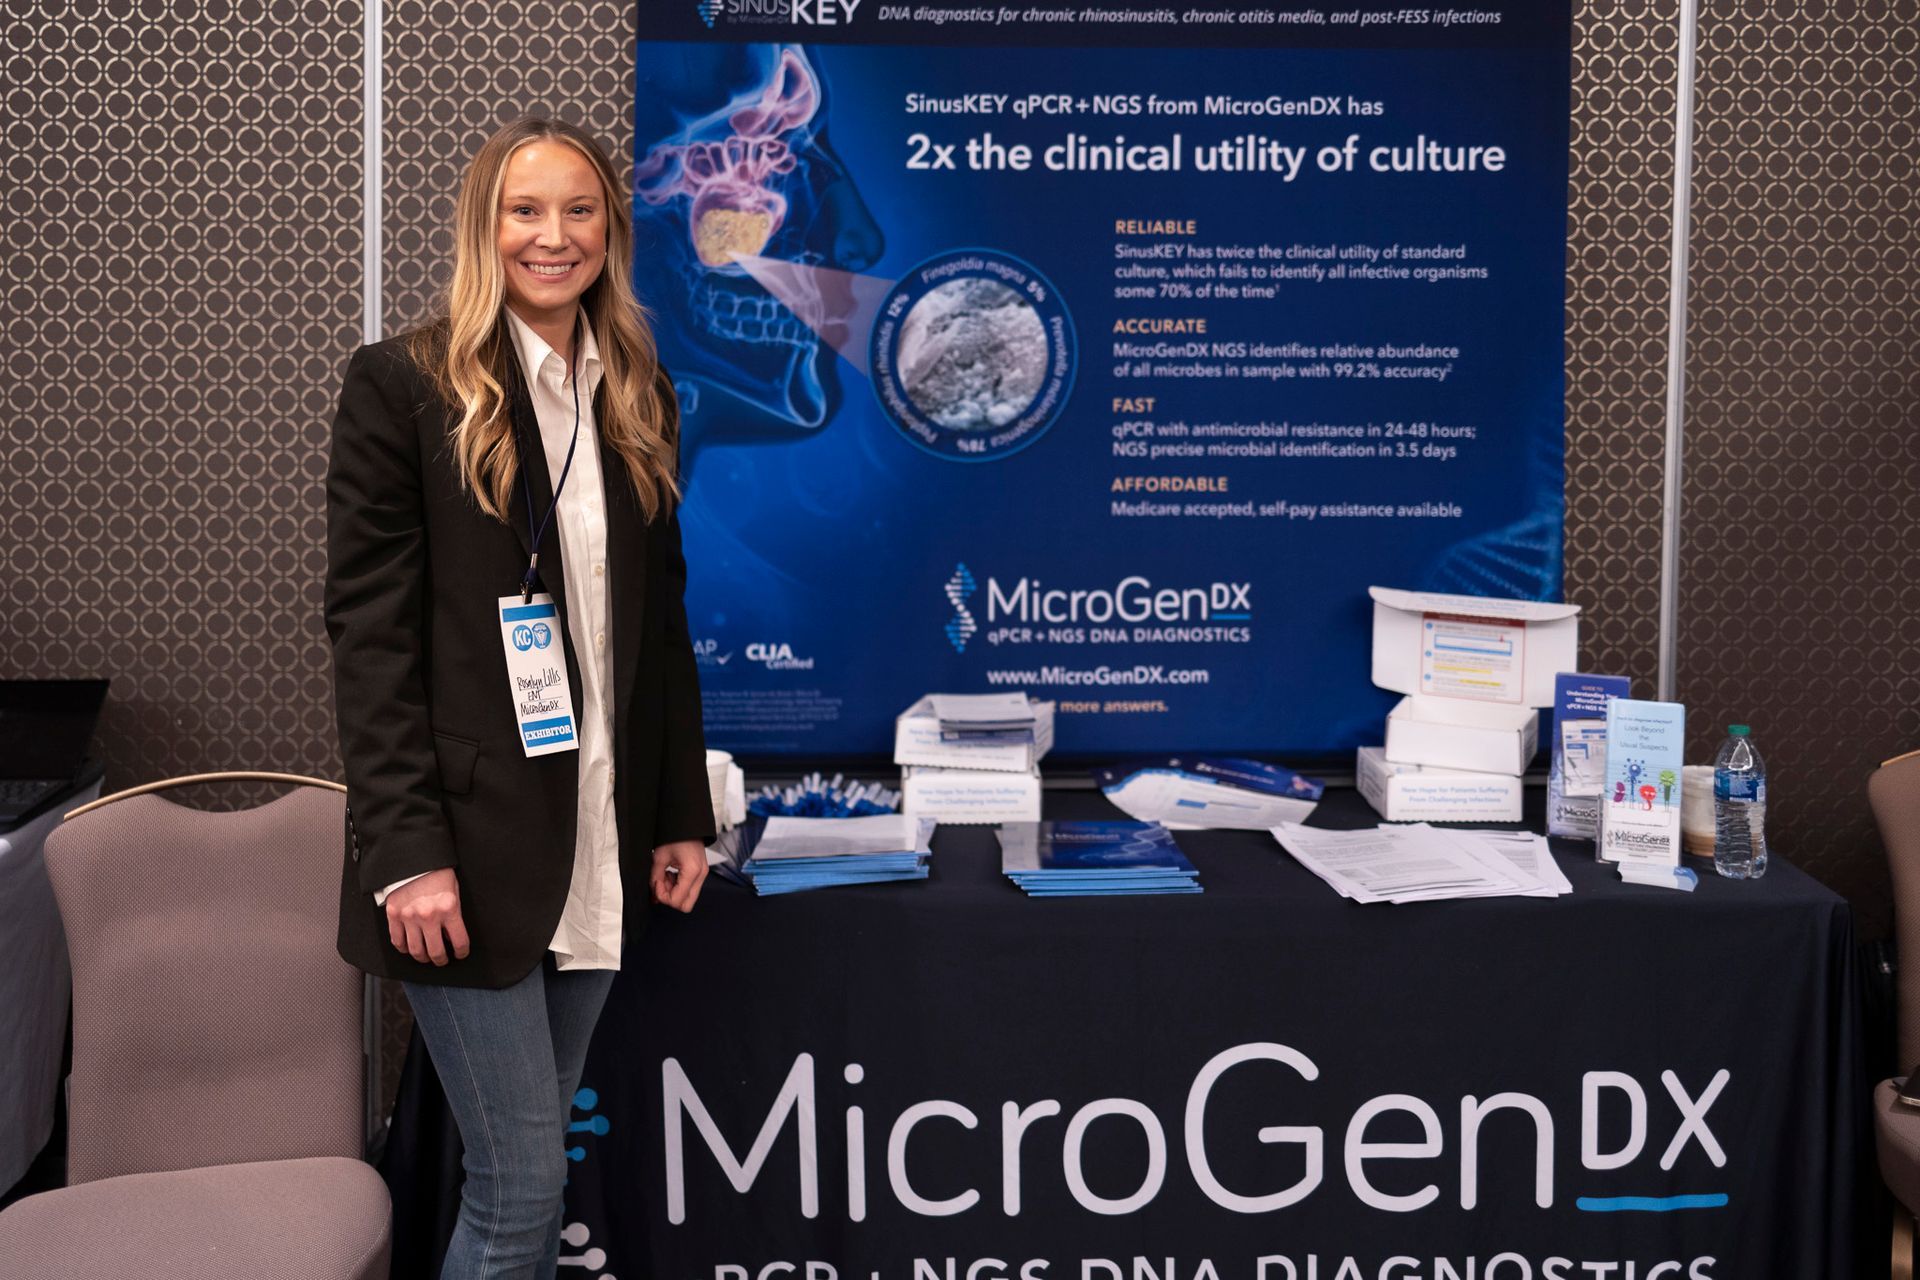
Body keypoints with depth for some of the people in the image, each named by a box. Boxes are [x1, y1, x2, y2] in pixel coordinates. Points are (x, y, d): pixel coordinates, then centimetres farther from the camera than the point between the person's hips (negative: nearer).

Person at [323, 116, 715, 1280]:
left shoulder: (639, 397, 11)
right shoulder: (404, 384, -5)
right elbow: (368, 629, -9)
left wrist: (684, 814, 11)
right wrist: (405, 851, -15)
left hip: (601, 845, 5)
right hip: (470, 845, -5)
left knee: (531, 1167, 12)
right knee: (523, 1181, -3)